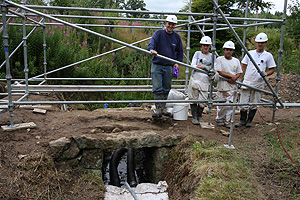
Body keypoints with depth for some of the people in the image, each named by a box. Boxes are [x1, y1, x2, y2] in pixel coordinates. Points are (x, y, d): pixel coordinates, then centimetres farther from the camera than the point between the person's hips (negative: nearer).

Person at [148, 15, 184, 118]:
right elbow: (152, 42, -18)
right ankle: (158, 109, -4)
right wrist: (152, 49, -39)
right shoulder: (159, 33, -1)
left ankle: (163, 108, 23)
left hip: (169, 67, 3)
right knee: (157, 88, -9)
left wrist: (177, 62, 8)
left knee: (166, 89, 10)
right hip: (157, 65, -3)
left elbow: (180, 51, 19)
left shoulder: (176, 36, 8)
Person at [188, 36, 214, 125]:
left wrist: (202, 66, -7)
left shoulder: (212, 56, 15)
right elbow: (193, 65, -1)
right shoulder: (197, 53, 10)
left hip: (205, 80, 1)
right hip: (195, 78, -1)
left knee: (203, 100, -3)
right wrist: (206, 68, -9)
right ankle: (194, 117, 9)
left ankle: (199, 116, 19)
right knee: (194, 99, -2)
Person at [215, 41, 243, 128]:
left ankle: (227, 121, 15)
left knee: (230, 104, 5)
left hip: (233, 86, 4)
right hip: (222, 86, -4)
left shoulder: (236, 61, 12)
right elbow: (220, 72, -10)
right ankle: (219, 119, 17)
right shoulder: (219, 60, -2)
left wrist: (234, 78, -9)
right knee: (222, 105, -4)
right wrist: (231, 76, -11)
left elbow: (240, 73, 12)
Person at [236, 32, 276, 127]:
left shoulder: (268, 56, 4)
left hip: (259, 83, 0)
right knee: (243, 103, 0)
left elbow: (272, 69, 7)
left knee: (254, 104, 6)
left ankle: (249, 121, 21)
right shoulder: (250, 53, 7)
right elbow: (243, 67, 10)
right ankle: (242, 120, 15)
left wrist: (265, 74, -14)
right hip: (247, 82, 1)